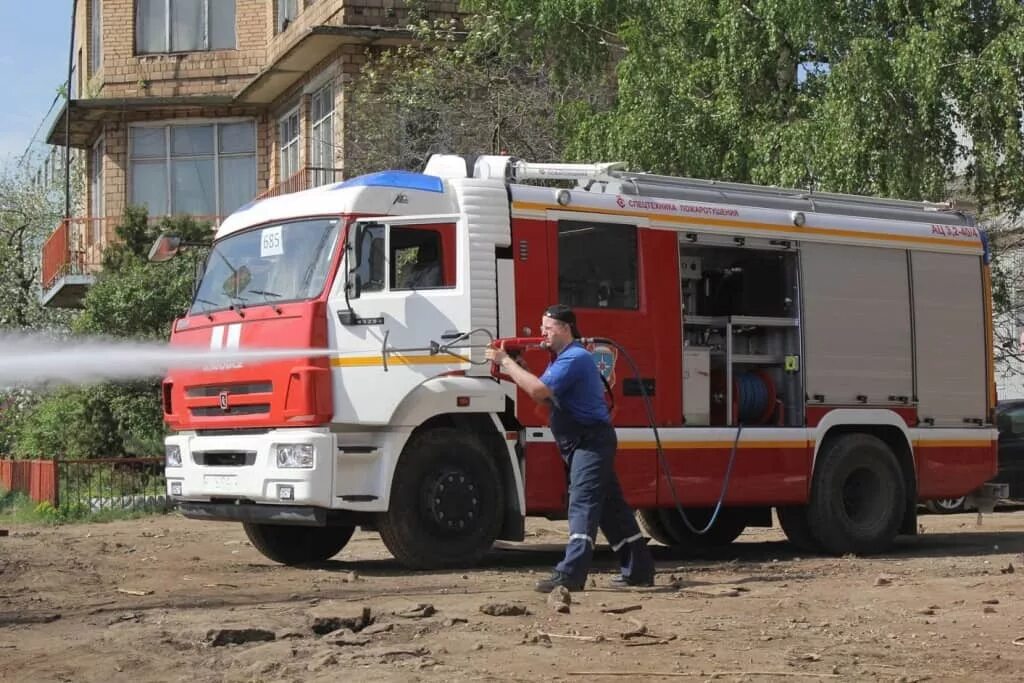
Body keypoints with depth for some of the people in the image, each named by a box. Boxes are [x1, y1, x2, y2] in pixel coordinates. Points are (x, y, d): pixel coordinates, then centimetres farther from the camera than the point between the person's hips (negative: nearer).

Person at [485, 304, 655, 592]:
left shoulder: (575, 358, -16)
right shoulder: (563, 358, 19)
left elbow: (539, 391, -26)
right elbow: (545, 393, 15)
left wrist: (506, 362, -19)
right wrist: (515, 368, 3)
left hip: (591, 441, -11)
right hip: (581, 444, 11)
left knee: (583, 504, -17)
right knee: (610, 505, 14)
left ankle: (570, 575, -25)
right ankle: (638, 570, 21)